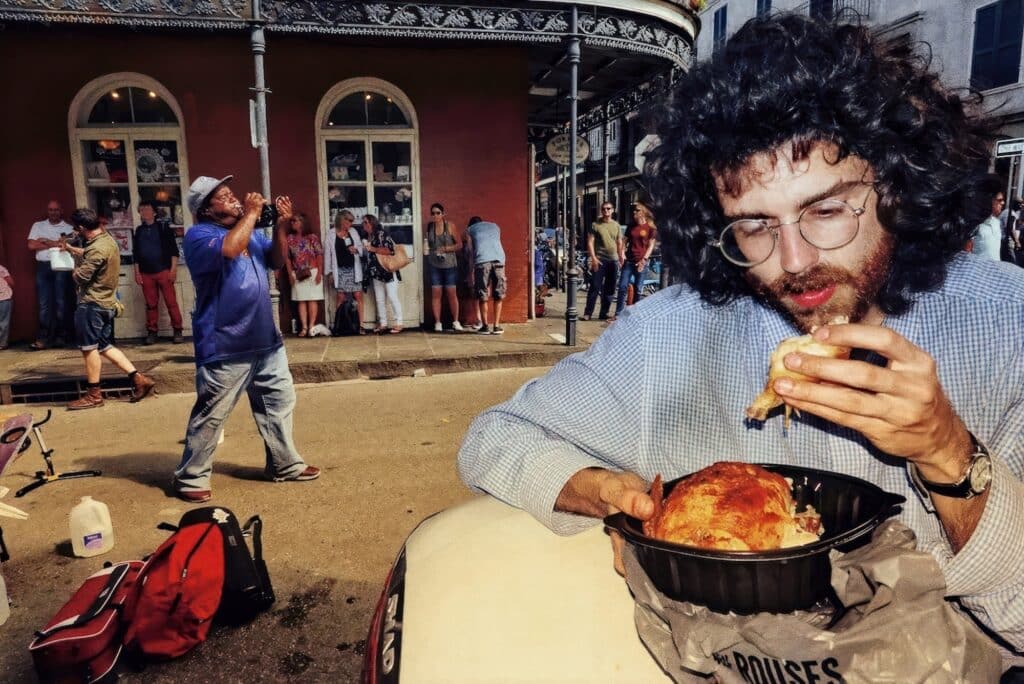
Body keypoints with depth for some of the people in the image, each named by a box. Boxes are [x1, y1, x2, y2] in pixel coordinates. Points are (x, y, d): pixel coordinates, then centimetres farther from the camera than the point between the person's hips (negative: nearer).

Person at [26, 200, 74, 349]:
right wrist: (56, 243, 0)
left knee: (60, 302, 0)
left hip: (61, 266, -2)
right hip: (43, 267, 2)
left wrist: (45, 241, -2)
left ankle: (59, 337, 5)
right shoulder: (38, 225, 16)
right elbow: (31, 245, 4)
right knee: (44, 304, -1)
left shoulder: (68, 228, 8)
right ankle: (43, 338, -3)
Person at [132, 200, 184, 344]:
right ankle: (151, 332, 12)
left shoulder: (163, 227, 2)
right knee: (151, 304, 6)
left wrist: (173, 269, -9)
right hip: (146, 273, 4)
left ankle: (177, 331, 0)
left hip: (164, 271, -4)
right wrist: (137, 272, 10)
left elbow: (173, 249, -2)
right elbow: (136, 253, 16)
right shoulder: (139, 231, 13)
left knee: (171, 302, -4)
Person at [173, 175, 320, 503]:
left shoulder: (250, 231, 14)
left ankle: (284, 463, 28)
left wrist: (281, 225, -2)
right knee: (210, 415, 0)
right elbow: (229, 249, -31)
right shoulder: (198, 235, -11)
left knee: (279, 401, 15)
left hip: (265, 341, 8)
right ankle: (190, 477, 14)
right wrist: (252, 213, -19)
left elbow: (277, 260, 12)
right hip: (224, 348, -8)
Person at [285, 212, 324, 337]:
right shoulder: (290, 238, 6)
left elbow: (319, 255, -4)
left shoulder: (312, 237, -2)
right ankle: (304, 327, 3)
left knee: (312, 300, -2)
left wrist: (319, 272, -10)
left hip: (312, 272, -3)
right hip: (297, 274, 3)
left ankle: (311, 326, 0)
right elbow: (287, 257, 7)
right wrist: (290, 274, 1)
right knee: (301, 300, 2)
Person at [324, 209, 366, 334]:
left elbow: (361, 248, 13)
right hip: (340, 270, -2)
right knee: (340, 298, 1)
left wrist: (356, 249, -11)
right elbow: (327, 254, 1)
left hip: (353, 270, 2)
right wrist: (329, 272, -2)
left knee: (358, 296, -4)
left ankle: (360, 325, -2)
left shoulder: (353, 232, 7)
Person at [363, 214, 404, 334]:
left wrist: (372, 249, -18)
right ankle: (382, 323, 16)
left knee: (392, 297, -5)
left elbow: (390, 249, -19)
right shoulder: (367, 237, 11)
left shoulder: (381, 234, -10)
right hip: (376, 273, 8)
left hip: (388, 271, -7)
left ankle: (398, 324, 2)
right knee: (379, 299, 9)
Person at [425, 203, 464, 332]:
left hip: (449, 265, -2)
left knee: (452, 293, 0)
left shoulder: (450, 225, -2)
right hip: (434, 265, 2)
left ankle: (455, 322, 10)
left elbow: (459, 244, -1)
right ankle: (437, 323, 5)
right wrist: (426, 250, -2)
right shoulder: (429, 227, 5)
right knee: (435, 294, -1)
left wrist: (447, 249, -14)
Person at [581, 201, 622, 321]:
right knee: (595, 287, -7)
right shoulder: (595, 225, -1)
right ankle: (587, 313, -1)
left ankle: (604, 313, 16)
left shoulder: (616, 225, 10)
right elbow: (590, 242, -5)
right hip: (599, 260, -4)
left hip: (613, 261, 4)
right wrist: (593, 258, -13)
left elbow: (619, 243, 15)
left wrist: (620, 258, 9)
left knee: (609, 289, 8)